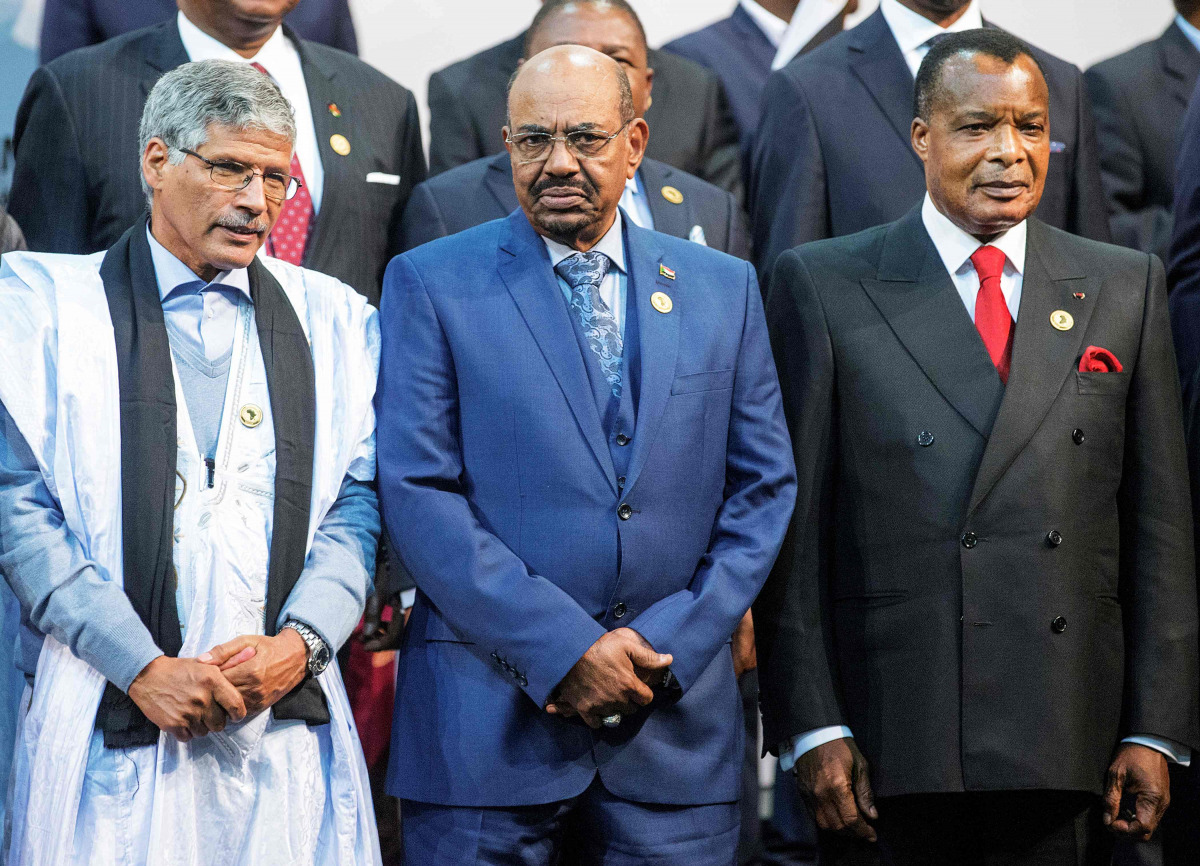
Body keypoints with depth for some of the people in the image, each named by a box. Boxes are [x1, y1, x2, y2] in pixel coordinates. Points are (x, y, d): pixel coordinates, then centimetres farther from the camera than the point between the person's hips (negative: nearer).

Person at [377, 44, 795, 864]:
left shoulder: (724, 287, 11)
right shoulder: (431, 283, 2)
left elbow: (764, 487, 9)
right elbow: (417, 490, -6)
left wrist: (670, 645, -5)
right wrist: (562, 649, -13)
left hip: (674, 728, 2)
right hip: (489, 727, -2)